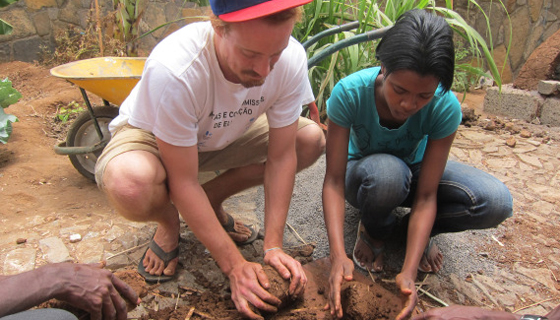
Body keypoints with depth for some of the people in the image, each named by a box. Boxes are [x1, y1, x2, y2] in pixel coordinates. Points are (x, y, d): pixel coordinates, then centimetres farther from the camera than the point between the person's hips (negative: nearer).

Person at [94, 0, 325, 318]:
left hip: (225, 135, 5)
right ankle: (169, 223, 1)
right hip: (151, 135, -4)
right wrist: (235, 266, -28)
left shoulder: (291, 59, -25)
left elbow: (281, 157, -18)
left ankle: (212, 200, 5)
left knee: (312, 139, -14)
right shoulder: (173, 69, -38)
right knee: (129, 186, -39)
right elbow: (183, 183, -30)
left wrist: (273, 246, -20)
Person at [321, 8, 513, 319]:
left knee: (496, 201, -26)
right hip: (363, 173, -1)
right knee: (387, 172, -40)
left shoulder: (445, 107, -27)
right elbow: (334, 181, -29)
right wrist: (338, 255, -41)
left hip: (414, 171, 2)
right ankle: (374, 230, -5)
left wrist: (408, 273, -35)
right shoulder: (349, 92, -31)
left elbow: (426, 196, -25)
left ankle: (414, 228, 3)